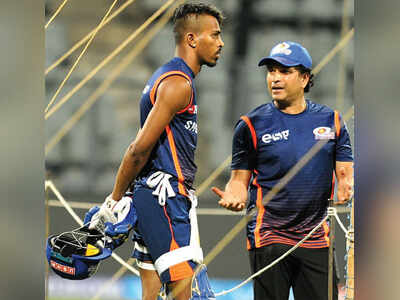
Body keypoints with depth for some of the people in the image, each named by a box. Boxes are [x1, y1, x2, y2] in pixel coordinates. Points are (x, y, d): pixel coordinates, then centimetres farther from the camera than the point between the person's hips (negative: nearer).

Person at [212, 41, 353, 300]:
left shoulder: (330, 120, 8)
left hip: (317, 240, 2)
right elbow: (240, 179, 5)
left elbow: (345, 172, 9)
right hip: (268, 239, -2)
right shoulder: (252, 125, 2)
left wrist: (347, 188, -14)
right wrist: (233, 197, -17)